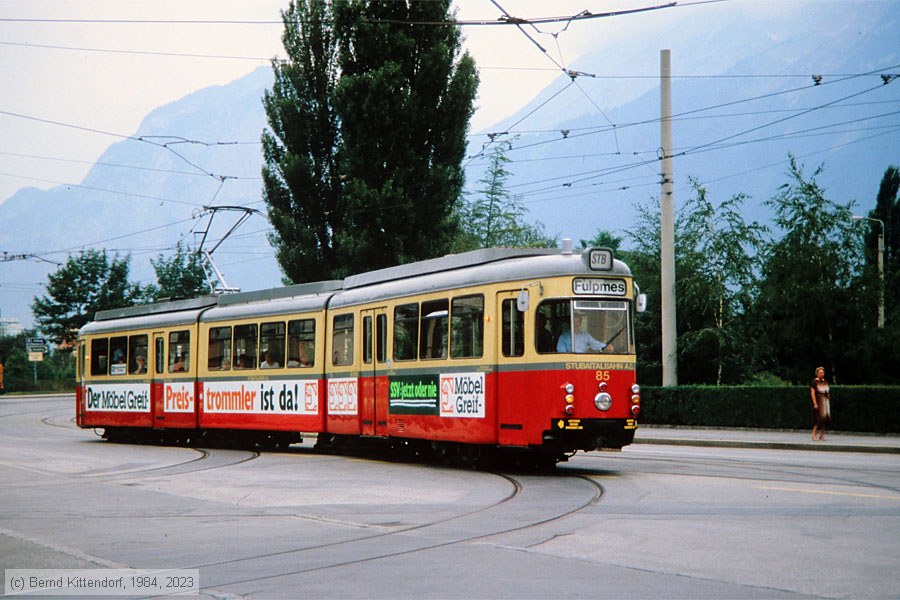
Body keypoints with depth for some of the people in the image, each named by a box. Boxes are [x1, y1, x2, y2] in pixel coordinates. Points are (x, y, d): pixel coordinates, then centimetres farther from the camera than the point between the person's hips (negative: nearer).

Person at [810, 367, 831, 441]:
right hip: (818, 401, -7)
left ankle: (822, 435, 11)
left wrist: (829, 402, 14)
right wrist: (815, 403, -18)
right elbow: (812, 393, -11)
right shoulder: (814, 382, -6)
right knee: (818, 418, -11)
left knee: (824, 418, 5)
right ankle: (814, 434, -6)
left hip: (826, 401, 7)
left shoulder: (825, 382, 15)